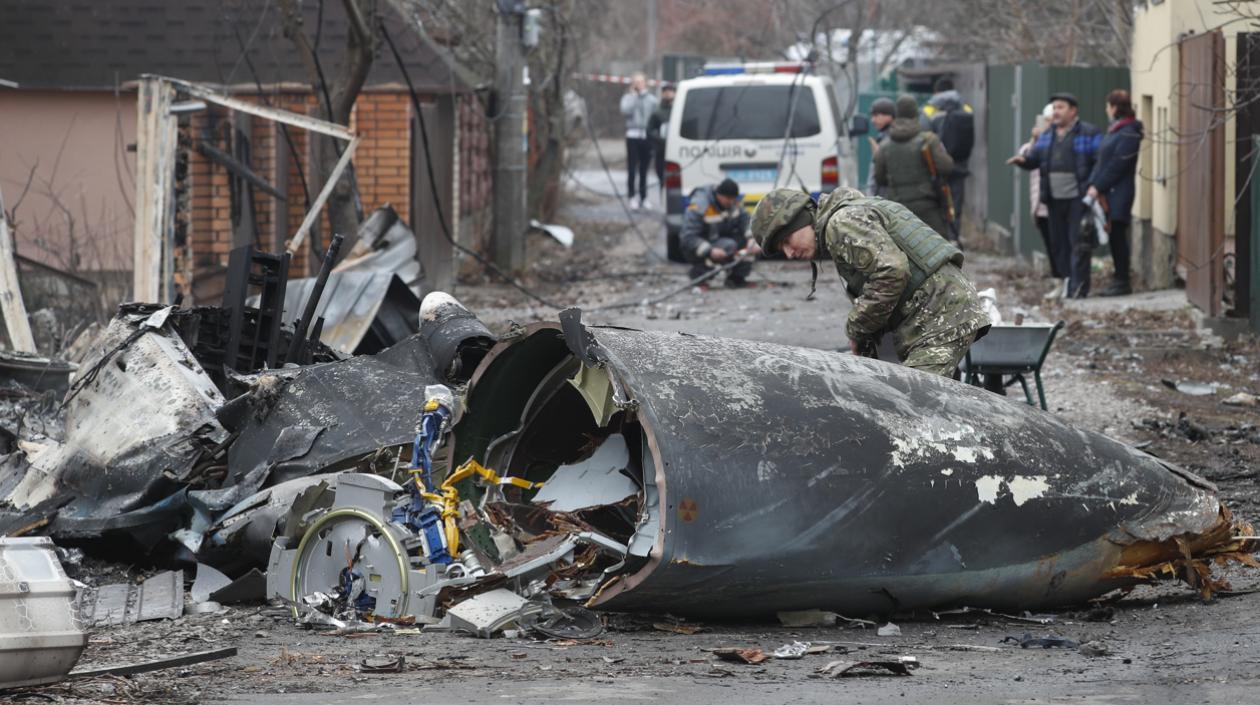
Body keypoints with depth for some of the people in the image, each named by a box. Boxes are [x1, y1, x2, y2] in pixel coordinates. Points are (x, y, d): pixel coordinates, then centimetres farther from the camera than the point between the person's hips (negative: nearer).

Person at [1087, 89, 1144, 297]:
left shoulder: (1128, 133, -12)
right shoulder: (1114, 130, 17)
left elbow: (1118, 165, -17)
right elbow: (1101, 161, 16)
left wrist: (1098, 187, -16)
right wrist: (1093, 184, 4)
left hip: (1119, 194, -9)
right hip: (1108, 194, 9)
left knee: (1117, 236, -7)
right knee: (1114, 237, 10)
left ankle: (1123, 282, -4)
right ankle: (1119, 281, 14)